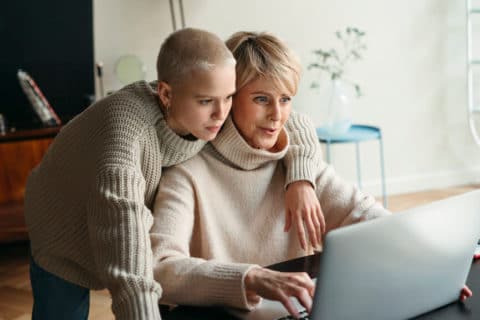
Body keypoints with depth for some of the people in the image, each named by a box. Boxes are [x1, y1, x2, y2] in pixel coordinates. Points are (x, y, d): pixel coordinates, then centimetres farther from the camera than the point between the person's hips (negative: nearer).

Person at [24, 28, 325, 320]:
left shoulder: (209, 117, -20)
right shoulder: (123, 126, -40)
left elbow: (291, 125, -6)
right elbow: (122, 216, -53)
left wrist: (300, 179, -25)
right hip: (66, 243, -5)